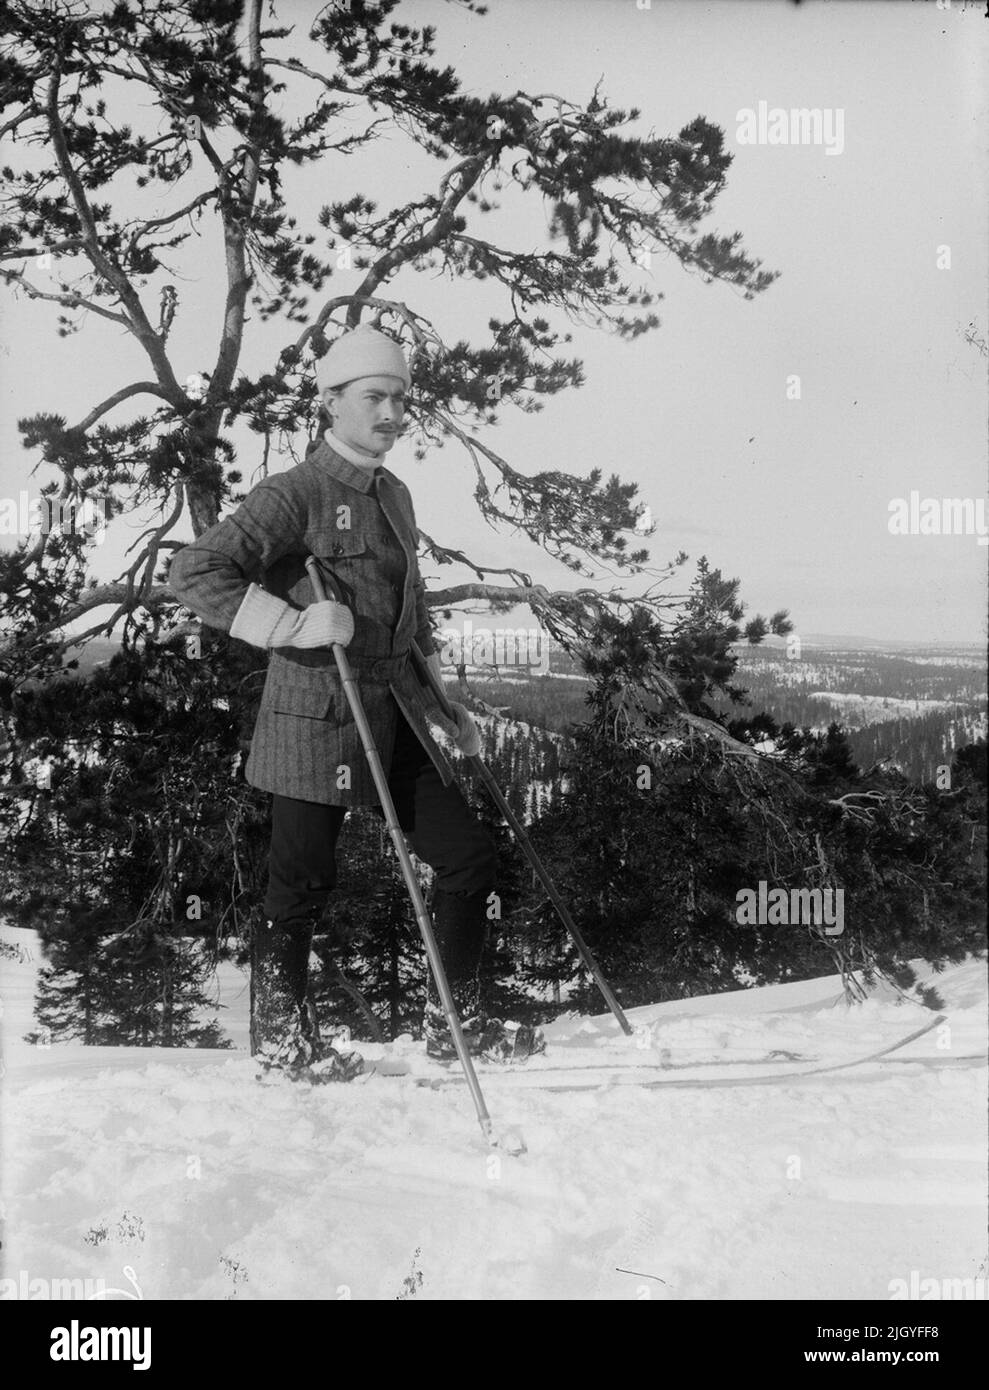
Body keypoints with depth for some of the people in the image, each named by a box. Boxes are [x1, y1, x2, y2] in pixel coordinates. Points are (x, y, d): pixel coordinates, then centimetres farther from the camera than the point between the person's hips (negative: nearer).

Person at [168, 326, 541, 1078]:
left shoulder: (394, 494, 13)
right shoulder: (295, 495, -12)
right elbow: (195, 571, -19)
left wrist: (444, 705, 22)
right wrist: (293, 625, -26)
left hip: (395, 714, 8)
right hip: (317, 717, -8)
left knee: (469, 853, 9)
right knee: (304, 881, 3)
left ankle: (456, 1019, 24)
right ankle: (280, 1034, 26)